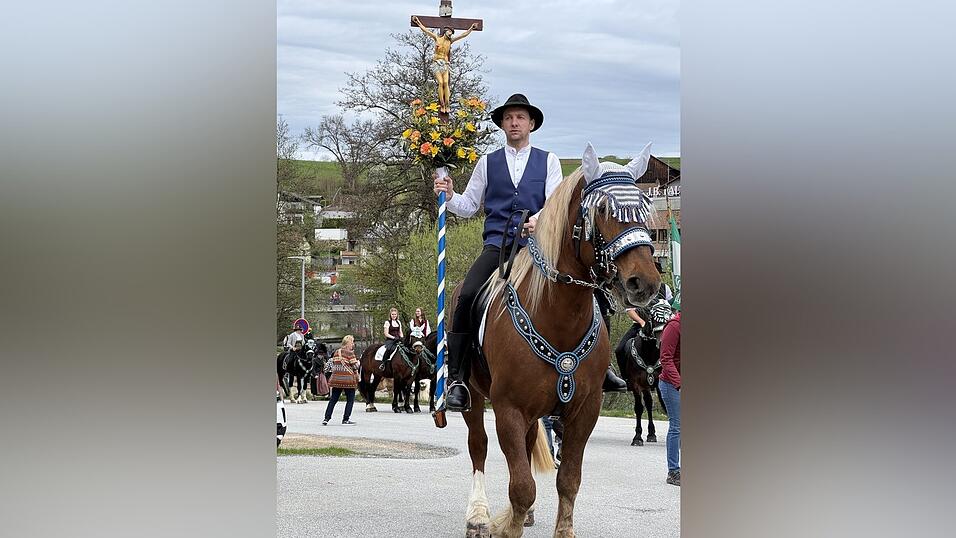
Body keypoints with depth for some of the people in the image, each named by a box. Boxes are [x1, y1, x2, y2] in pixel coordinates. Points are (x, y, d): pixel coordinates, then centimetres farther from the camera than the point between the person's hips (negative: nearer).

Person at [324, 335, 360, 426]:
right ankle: (345, 419, 4)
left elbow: (333, 366, 13)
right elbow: (355, 367, -8)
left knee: (333, 399, 10)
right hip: (348, 379, -6)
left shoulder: (336, 353, 11)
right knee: (350, 400, 6)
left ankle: (326, 418, 5)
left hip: (336, 378, 6)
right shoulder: (350, 353, -9)